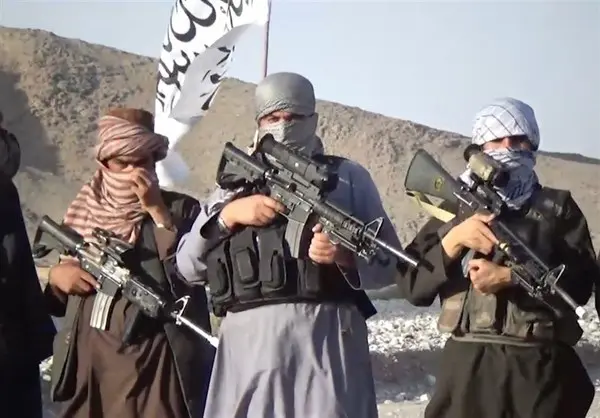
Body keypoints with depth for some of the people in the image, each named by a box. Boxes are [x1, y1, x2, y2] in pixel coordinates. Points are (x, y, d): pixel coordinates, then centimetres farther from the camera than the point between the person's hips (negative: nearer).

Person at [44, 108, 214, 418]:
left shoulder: (180, 208, 2)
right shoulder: (84, 214, 12)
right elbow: (61, 304, 19)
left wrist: (158, 211, -14)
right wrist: (55, 276, -2)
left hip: (160, 366, -3)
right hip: (89, 365, 4)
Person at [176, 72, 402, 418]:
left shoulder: (348, 177, 12)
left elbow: (390, 261, 6)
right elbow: (189, 266, 10)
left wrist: (347, 256, -13)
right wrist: (228, 214, -5)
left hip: (329, 340, -2)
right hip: (249, 342, 2)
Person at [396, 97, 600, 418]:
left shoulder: (558, 208, 9)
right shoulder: (454, 206, 13)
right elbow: (412, 285, 4)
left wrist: (508, 277, -13)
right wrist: (455, 238, -9)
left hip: (542, 370, -1)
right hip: (468, 365, 1)